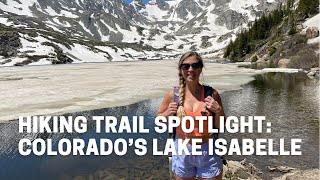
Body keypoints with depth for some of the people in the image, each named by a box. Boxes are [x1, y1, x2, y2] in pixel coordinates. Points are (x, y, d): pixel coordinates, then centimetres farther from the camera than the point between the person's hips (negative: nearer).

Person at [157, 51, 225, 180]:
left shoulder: (211, 93, -10)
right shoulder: (173, 95, -9)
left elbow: (221, 126, -1)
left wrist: (218, 110, -18)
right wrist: (168, 113, -15)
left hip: (208, 152, 0)